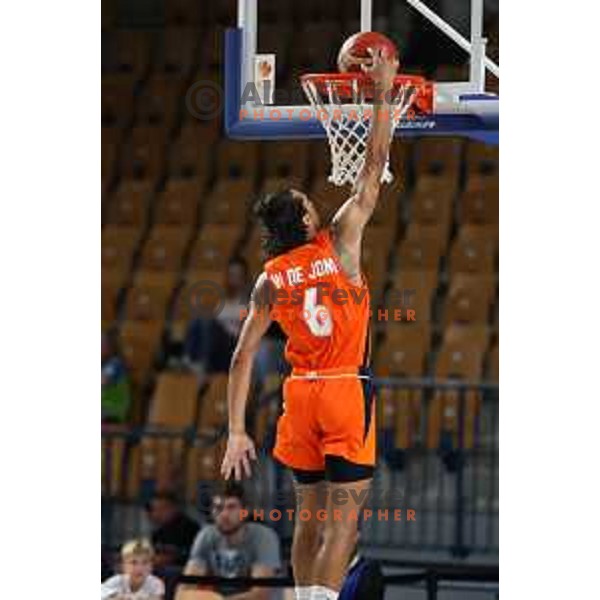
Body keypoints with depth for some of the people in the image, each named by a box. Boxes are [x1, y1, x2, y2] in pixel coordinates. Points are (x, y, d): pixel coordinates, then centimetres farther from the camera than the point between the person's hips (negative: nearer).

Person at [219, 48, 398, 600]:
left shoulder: (269, 282, 3)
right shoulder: (339, 244, -6)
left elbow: (243, 358, 0)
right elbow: (373, 169, -2)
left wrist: (237, 432, 3)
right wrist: (383, 93, 4)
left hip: (301, 393, 4)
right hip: (347, 390, -4)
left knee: (310, 514, 15)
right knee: (344, 517, -5)